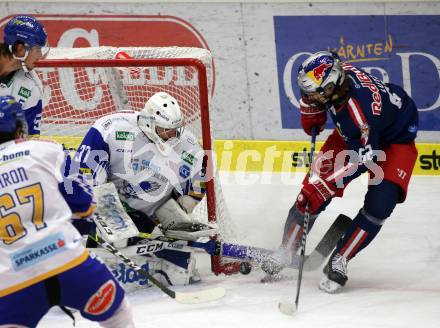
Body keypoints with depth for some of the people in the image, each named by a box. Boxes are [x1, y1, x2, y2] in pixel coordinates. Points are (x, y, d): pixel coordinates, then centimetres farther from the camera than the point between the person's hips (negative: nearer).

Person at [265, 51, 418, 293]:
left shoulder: (360, 106, -42)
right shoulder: (334, 74, -24)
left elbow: (362, 158, -39)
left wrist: (325, 185, -40)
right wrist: (311, 113, 0)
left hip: (395, 139, -6)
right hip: (351, 134, 7)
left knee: (379, 205, -23)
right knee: (313, 187, -4)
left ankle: (338, 262, -11)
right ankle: (286, 253, 8)